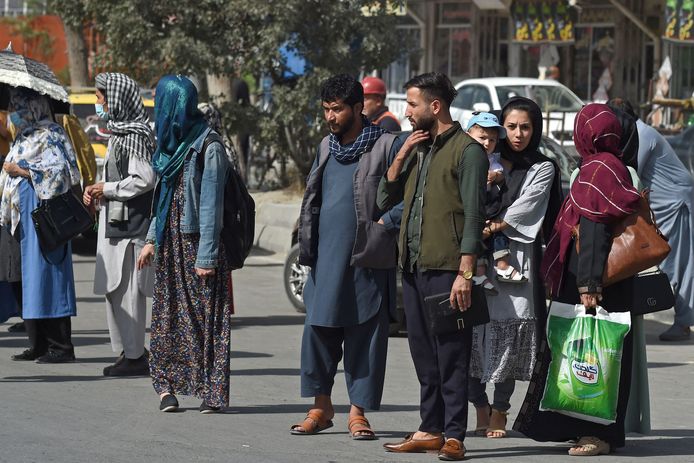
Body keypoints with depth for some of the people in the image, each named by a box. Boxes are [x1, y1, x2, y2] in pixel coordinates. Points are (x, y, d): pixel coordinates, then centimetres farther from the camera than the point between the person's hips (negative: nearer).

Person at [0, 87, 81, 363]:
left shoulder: (48, 136, -9)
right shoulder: (24, 137, 18)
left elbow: (58, 172, -19)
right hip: (25, 218, 9)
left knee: (46, 275, -10)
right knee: (30, 278, 8)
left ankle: (61, 347, -8)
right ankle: (38, 345, 11)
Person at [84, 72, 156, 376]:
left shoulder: (135, 136, -14)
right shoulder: (121, 132, 17)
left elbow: (144, 179, -21)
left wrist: (107, 189, -10)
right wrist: (96, 190, 9)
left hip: (130, 223, -10)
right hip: (116, 223, 10)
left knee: (127, 289, -8)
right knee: (114, 290, 12)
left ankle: (135, 356, -4)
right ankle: (129, 352, 17)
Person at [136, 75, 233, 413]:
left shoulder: (208, 148, -12)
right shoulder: (173, 144, 13)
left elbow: (211, 205, -15)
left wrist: (206, 256, -18)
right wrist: (152, 239, 15)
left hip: (197, 243, -8)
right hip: (170, 243, 8)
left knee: (206, 314, -5)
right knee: (168, 314, 5)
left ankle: (212, 392, -3)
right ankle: (167, 385, 8)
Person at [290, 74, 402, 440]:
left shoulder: (386, 146, -5)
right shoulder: (327, 147, 14)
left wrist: (383, 225, -13)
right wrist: (308, 242, 14)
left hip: (368, 259, -5)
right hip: (326, 258, 5)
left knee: (365, 335, 0)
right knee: (319, 330, 3)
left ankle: (358, 411, 6)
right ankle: (321, 406, 14)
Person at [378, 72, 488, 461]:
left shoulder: (467, 151, -7)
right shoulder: (417, 148, 17)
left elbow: (474, 215, -13)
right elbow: (386, 198, 16)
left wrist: (465, 273, -18)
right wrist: (402, 156, 3)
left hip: (446, 269, -8)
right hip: (413, 267, 8)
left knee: (451, 356, -5)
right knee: (424, 356, 11)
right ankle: (430, 431, 17)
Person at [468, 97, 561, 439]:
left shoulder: (542, 169, 9)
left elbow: (525, 208, -4)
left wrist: (492, 227, -13)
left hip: (516, 257, -2)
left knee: (509, 328, -8)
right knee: (474, 332, -6)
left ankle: (499, 413, 0)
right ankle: (481, 410, 2)